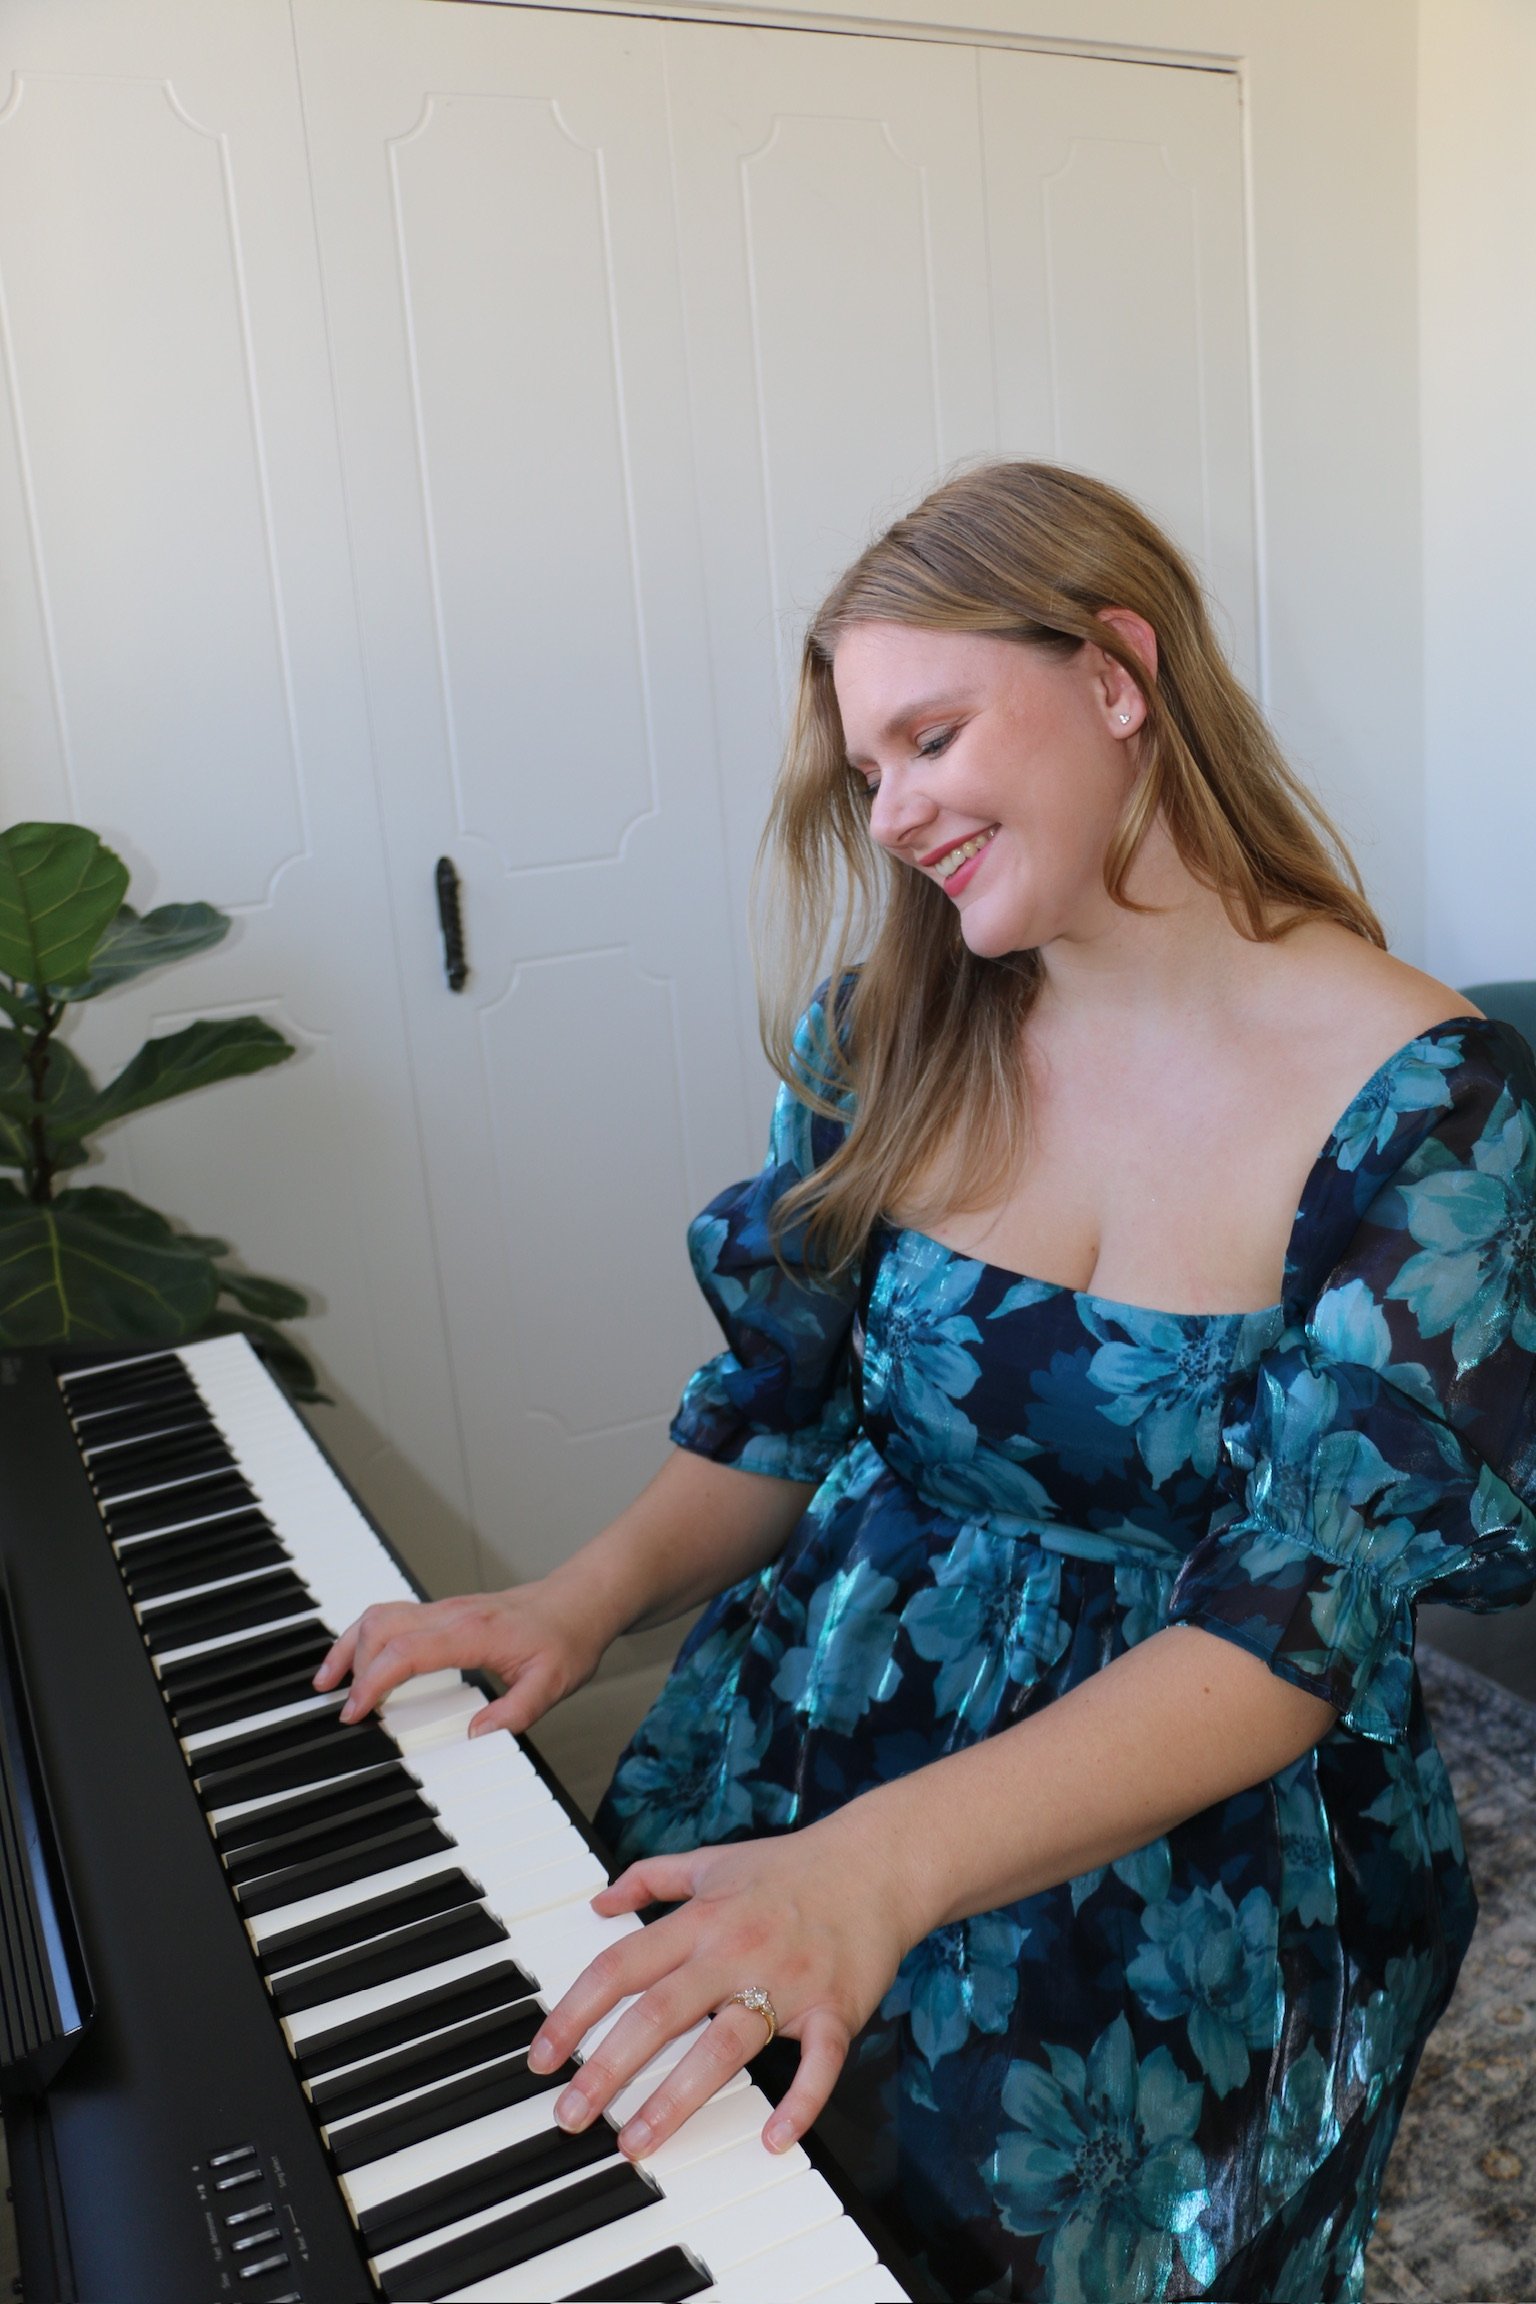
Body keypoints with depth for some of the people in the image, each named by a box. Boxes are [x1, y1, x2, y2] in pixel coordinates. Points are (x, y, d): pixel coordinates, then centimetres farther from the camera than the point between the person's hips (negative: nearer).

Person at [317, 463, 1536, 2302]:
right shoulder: (890, 1039, 0)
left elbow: (1295, 1620, -20)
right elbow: (783, 1414, 8)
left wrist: (883, 1866, -32)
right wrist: (585, 1599, -10)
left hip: (1191, 1855, -3)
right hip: (808, 1737, 3)